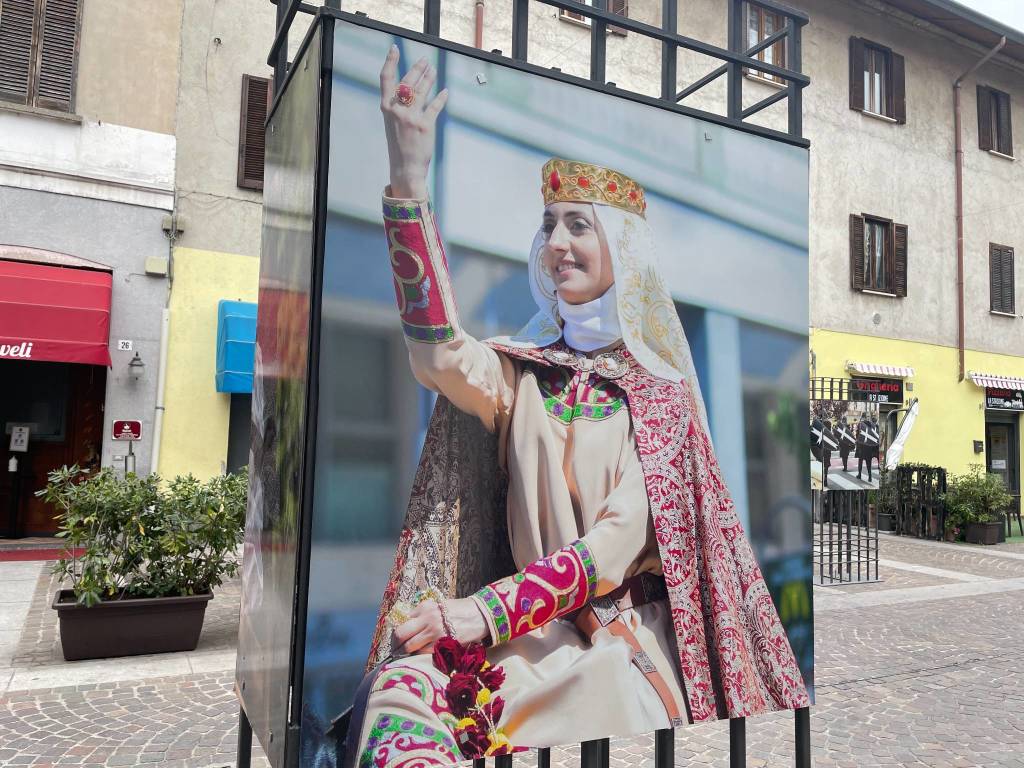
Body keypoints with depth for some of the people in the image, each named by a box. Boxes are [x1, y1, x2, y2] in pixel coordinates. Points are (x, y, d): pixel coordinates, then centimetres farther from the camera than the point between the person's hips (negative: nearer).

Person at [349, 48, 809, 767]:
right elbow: (441, 358, -19)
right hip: (530, 622, 1)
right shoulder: (519, 371, 5)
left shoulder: (660, 391, 1)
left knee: (601, 685, -33)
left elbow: (622, 541, -9)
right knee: (409, 683, -29)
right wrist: (408, 182, -27)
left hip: (626, 621, 0)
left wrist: (488, 609, -20)